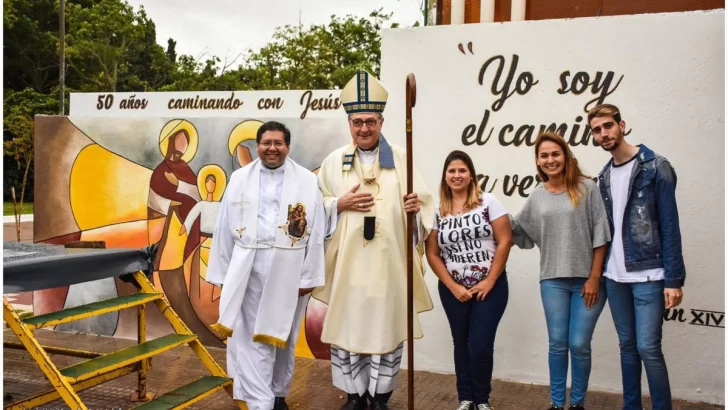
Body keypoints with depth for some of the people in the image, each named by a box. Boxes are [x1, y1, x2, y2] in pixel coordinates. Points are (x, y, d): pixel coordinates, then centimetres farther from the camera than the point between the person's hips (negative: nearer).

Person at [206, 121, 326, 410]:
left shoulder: (307, 181, 1)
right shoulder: (239, 179, 5)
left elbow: (315, 233, -1)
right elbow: (224, 230, 5)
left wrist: (309, 275, -5)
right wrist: (222, 274, 4)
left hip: (289, 270, 0)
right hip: (249, 269, 1)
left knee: (283, 337, 13)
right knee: (253, 338, -2)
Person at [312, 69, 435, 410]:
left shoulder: (401, 160, 4)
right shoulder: (334, 161, 6)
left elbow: (422, 204, 2)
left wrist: (416, 206, -20)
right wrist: (341, 204, -9)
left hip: (388, 261, -1)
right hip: (347, 261, 1)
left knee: (387, 328, 5)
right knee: (346, 328, 5)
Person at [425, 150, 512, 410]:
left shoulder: (488, 202, -4)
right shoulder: (437, 211, 1)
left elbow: (505, 241, -7)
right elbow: (432, 254, 2)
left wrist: (489, 281, -11)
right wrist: (453, 287, -6)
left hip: (490, 287, -2)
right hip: (453, 290, 2)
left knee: (480, 346, -5)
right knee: (462, 344, 12)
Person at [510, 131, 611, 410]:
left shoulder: (586, 188, -4)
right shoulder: (536, 197, 7)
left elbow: (600, 235, -6)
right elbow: (519, 232, 14)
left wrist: (594, 278, -8)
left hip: (586, 280, -3)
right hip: (553, 281, 3)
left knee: (579, 345, 2)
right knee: (557, 343, 8)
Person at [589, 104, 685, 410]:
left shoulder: (655, 167, -7)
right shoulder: (605, 176, 11)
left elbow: (670, 226, -10)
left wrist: (674, 279, -13)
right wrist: (599, 271, 9)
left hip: (648, 275, -5)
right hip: (615, 277, 6)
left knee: (648, 348, -6)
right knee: (627, 346, 12)